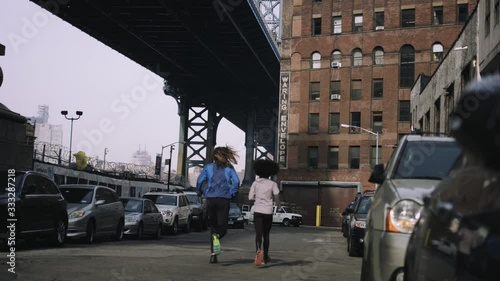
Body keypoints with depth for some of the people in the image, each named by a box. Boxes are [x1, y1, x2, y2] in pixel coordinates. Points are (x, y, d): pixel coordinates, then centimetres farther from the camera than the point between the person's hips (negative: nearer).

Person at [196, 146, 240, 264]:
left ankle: (213, 254, 7)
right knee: (222, 227, 4)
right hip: (224, 200, -2)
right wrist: (232, 194, 4)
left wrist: (200, 193, 12)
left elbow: (199, 181, -2)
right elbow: (236, 181, -8)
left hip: (210, 200, 2)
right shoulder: (229, 168, 5)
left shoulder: (208, 167, 7)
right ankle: (217, 236, -33)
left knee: (213, 227, 13)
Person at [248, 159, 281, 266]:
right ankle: (265, 256, 24)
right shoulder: (272, 184, 0)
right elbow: (276, 195, -13)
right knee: (266, 234, 16)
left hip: (258, 211, 0)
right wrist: (278, 204, 6)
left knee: (258, 233, -9)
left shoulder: (255, 183, 2)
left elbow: (250, 197, -1)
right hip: (268, 212, 1)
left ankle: (258, 250, -37)